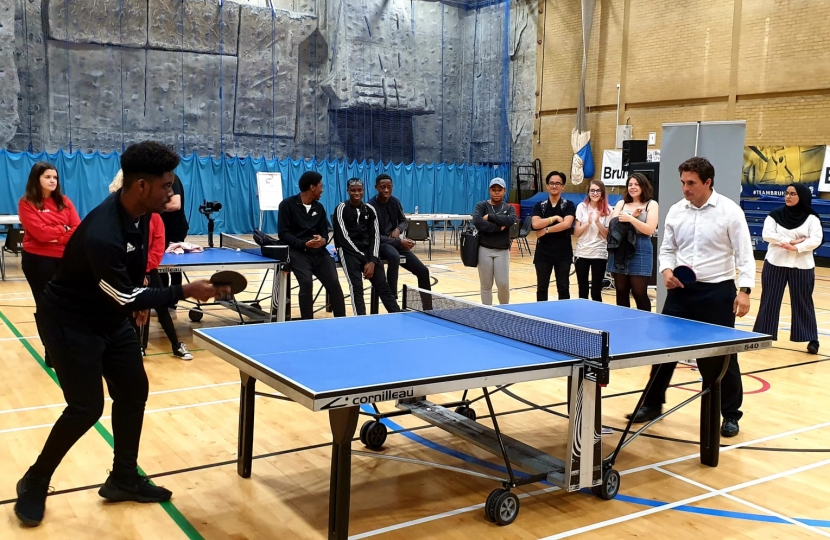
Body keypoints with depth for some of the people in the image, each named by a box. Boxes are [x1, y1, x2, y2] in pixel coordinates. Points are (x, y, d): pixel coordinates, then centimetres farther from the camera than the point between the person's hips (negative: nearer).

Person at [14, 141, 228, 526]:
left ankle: (124, 479, 24)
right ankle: (34, 483, 17)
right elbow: (125, 300, -28)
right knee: (87, 407, -7)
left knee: (133, 391, 9)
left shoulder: (136, 211, -9)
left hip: (110, 317, 9)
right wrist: (185, 292, -27)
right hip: (70, 322, -9)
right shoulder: (102, 235, -36)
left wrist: (138, 297, 13)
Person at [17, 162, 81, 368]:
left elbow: (78, 228, -2)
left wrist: (56, 236, -15)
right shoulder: (26, 203, -3)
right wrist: (64, 230, -5)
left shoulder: (64, 201, 9)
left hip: (64, 258, 3)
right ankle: (51, 352, 14)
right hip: (38, 260, -3)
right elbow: (41, 232, -15)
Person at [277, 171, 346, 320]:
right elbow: (283, 234, -4)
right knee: (306, 282, -27)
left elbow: (325, 232, 15)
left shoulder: (319, 207, 17)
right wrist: (304, 244, -18)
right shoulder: (287, 205, 1)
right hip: (297, 250, -4)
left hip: (318, 250, 5)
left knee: (333, 282, -15)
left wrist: (323, 240, -11)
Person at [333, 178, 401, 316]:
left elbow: (375, 236, 6)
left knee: (383, 285, -5)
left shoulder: (370, 209, 10)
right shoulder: (341, 209, -2)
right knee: (356, 287, -21)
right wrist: (364, 259, -11)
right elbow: (343, 237, -8)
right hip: (349, 252, -4)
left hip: (367, 251, 4)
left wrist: (372, 260, -8)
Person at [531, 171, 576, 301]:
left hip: (563, 254, -1)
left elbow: (566, 224, -18)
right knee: (542, 287, 8)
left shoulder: (568, 205, 0)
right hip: (543, 253, 2)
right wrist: (555, 218, -13)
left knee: (563, 288, 7)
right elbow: (535, 224, -13)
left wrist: (546, 230, -15)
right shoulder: (539, 206, 4)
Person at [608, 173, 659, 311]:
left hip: (640, 252, -4)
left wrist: (630, 219, -16)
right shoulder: (621, 203, 14)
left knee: (639, 293, -4)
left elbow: (649, 230, -9)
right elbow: (612, 224, 0)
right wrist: (633, 215, -10)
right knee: (621, 292, 8)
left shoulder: (651, 205, 2)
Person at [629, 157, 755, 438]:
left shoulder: (730, 211, -9)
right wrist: (666, 270, -8)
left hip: (717, 291, -4)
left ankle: (730, 414, 21)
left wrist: (744, 290, -19)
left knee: (721, 356, 4)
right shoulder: (676, 211, 4)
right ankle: (652, 403, 24)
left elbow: (744, 254, -9)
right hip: (681, 290, 4)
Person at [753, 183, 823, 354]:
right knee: (769, 300, 5)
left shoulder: (811, 218, 0)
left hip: (802, 266, -1)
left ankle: (812, 340, 9)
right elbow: (767, 235, -10)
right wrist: (790, 241, -18)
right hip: (775, 264, 1)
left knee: (803, 302, 3)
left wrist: (796, 248, -23)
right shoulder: (775, 215, 2)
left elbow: (816, 240, -11)